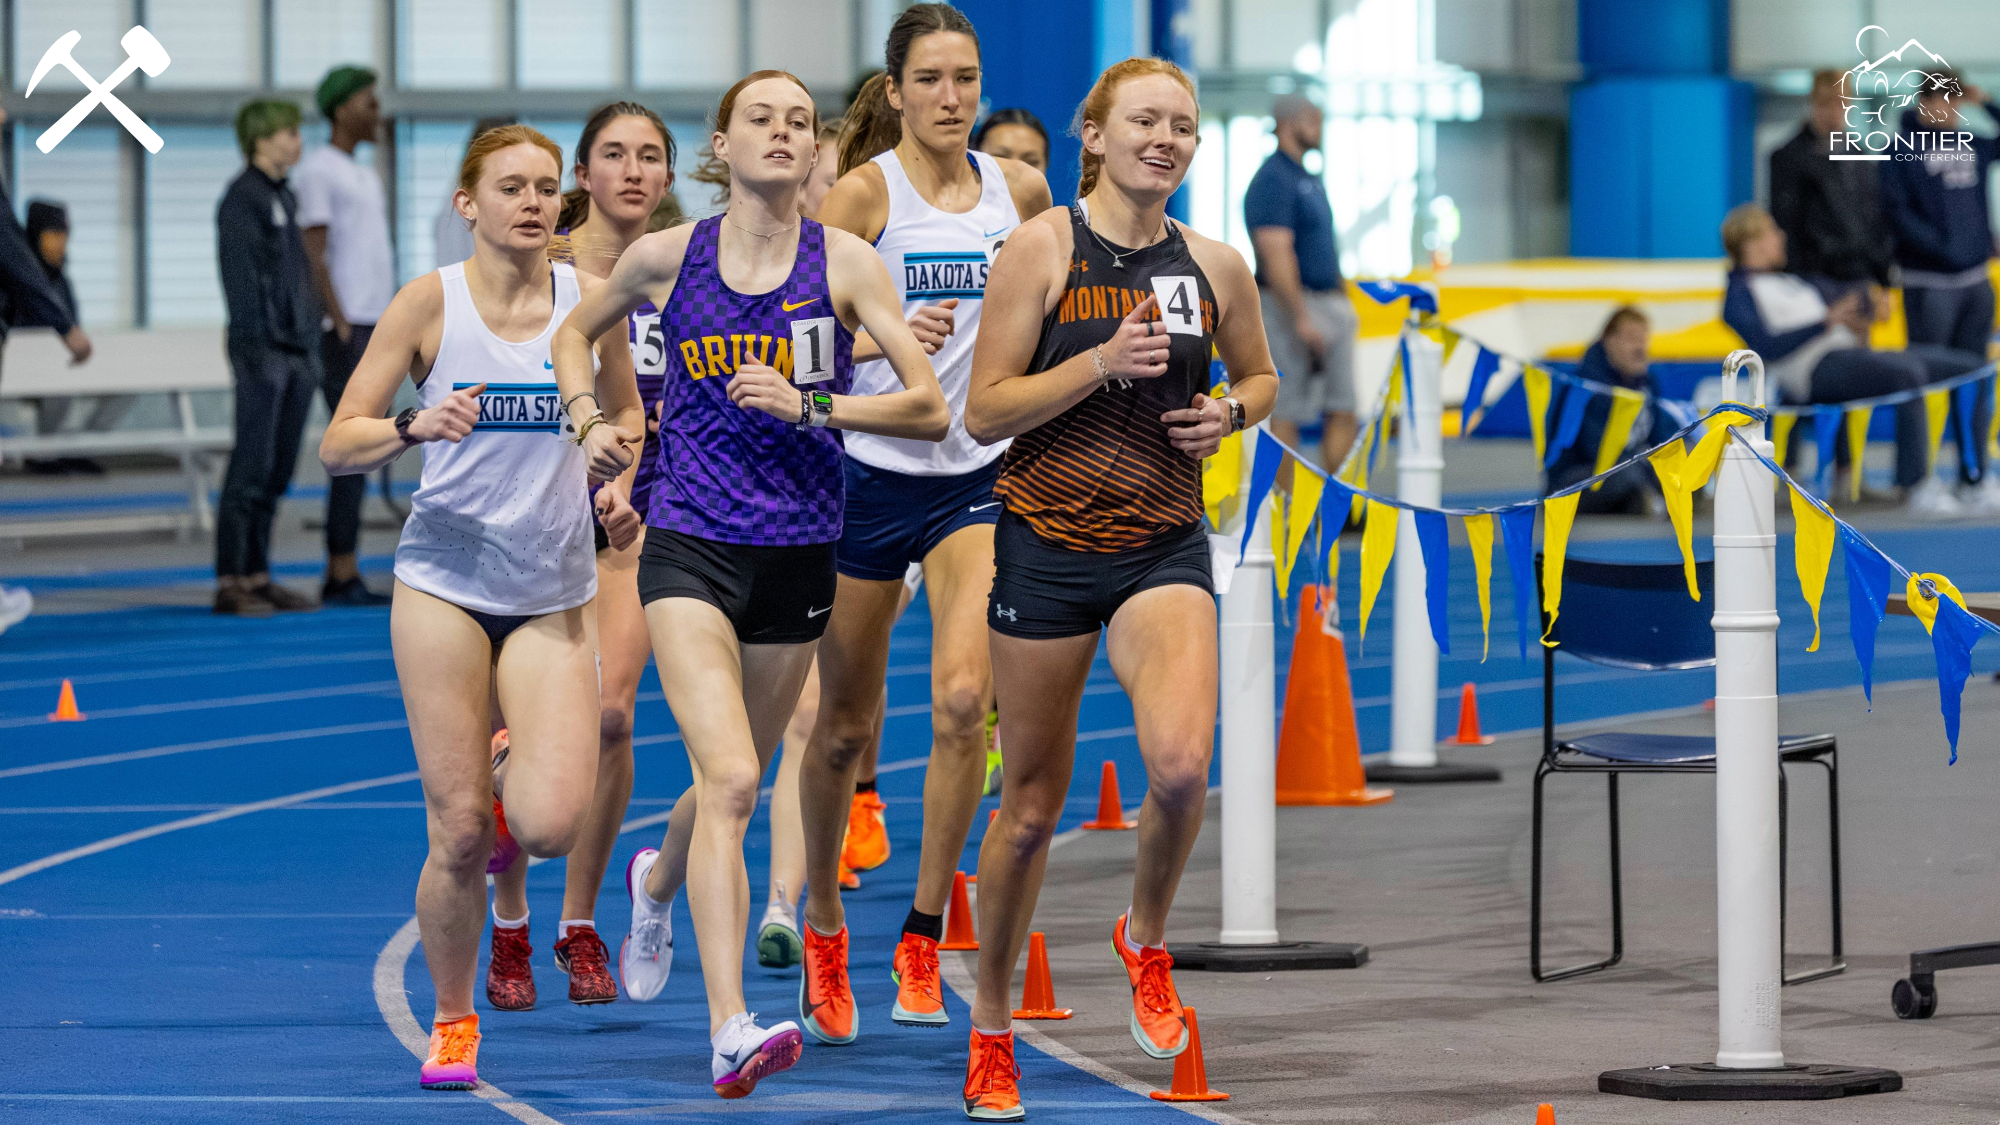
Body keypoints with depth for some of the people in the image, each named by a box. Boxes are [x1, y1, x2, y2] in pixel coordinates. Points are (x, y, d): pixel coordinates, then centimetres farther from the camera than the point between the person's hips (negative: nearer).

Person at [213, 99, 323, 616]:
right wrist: (256, 345, -20)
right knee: (251, 470, -9)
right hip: (264, 350, -9)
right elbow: (240, 275, -14)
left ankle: (257, 577, 13)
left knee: (277, 473, 9)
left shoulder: (285, 197, 19)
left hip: (296, 350, 9)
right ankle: (230, 583, -7)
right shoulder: (243, 197, -8)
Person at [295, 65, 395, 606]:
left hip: (373, 326, 9)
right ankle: (344, 574, -11)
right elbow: (313, 255, -13)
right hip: (343, 330, -9)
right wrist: (342, 325, -18)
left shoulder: (364, 177, 21)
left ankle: (341, 577, 9)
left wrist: (385, 329, 18)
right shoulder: (317, 170, -7)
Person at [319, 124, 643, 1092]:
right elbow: (337, 446, -4)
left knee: (552, 823, -14)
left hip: (554, 594, 2)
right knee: (458, 834, -5)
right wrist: (415, 426, -24)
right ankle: (452, 1023, 16)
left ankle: (510, 769, 22)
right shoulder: (430, 303, -5)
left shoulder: (591, 301, 1)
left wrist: (614, 445, -4)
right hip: (444, 583, -2)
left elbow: (626, 411, 19)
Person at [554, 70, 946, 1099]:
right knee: (728, 779, -20)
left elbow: (930, 407, -6)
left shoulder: (845, 263, -2)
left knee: (734, 780, 17)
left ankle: (658, 878, 53)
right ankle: (730, 1030, -25)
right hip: (689, 547, -2)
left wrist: (811, 405, -18)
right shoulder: (667, 258, 0)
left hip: (798, 552, 2)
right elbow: (577, 330, 21)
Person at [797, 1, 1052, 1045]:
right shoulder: (864, 192, -8)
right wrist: (886, 338, -30)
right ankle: (823, 924, 30)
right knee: (844, 724, 8)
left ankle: (922, 940, -8)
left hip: (979, 477, 2)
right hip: (869, 475, -2)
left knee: (964, 696, -18)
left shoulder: (1021, 189, 4)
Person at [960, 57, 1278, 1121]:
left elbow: (1260, 374, 23)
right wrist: (1101, 363, -18)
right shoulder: (1043, 248, -5)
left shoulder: (1215, 266, 5)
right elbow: (983, 412, -7)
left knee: (1181, 764, -24)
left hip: (1165, 547, 2)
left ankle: (1145, 936, 7)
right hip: (1049, 542, -2)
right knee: (1034, 800, 6)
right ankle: (990, 1026, 24)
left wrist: (1229, 411, 1)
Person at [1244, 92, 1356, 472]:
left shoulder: (1309, 180, 17)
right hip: (1292, 304, -10)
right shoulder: (1273, 180, -14)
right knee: (1288, 411, -5)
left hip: (1330, 303, 10)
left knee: (1342, 410, 6)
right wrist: (1301, 319, -24)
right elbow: (1276, 255, -21)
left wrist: (1343, 299, 20)